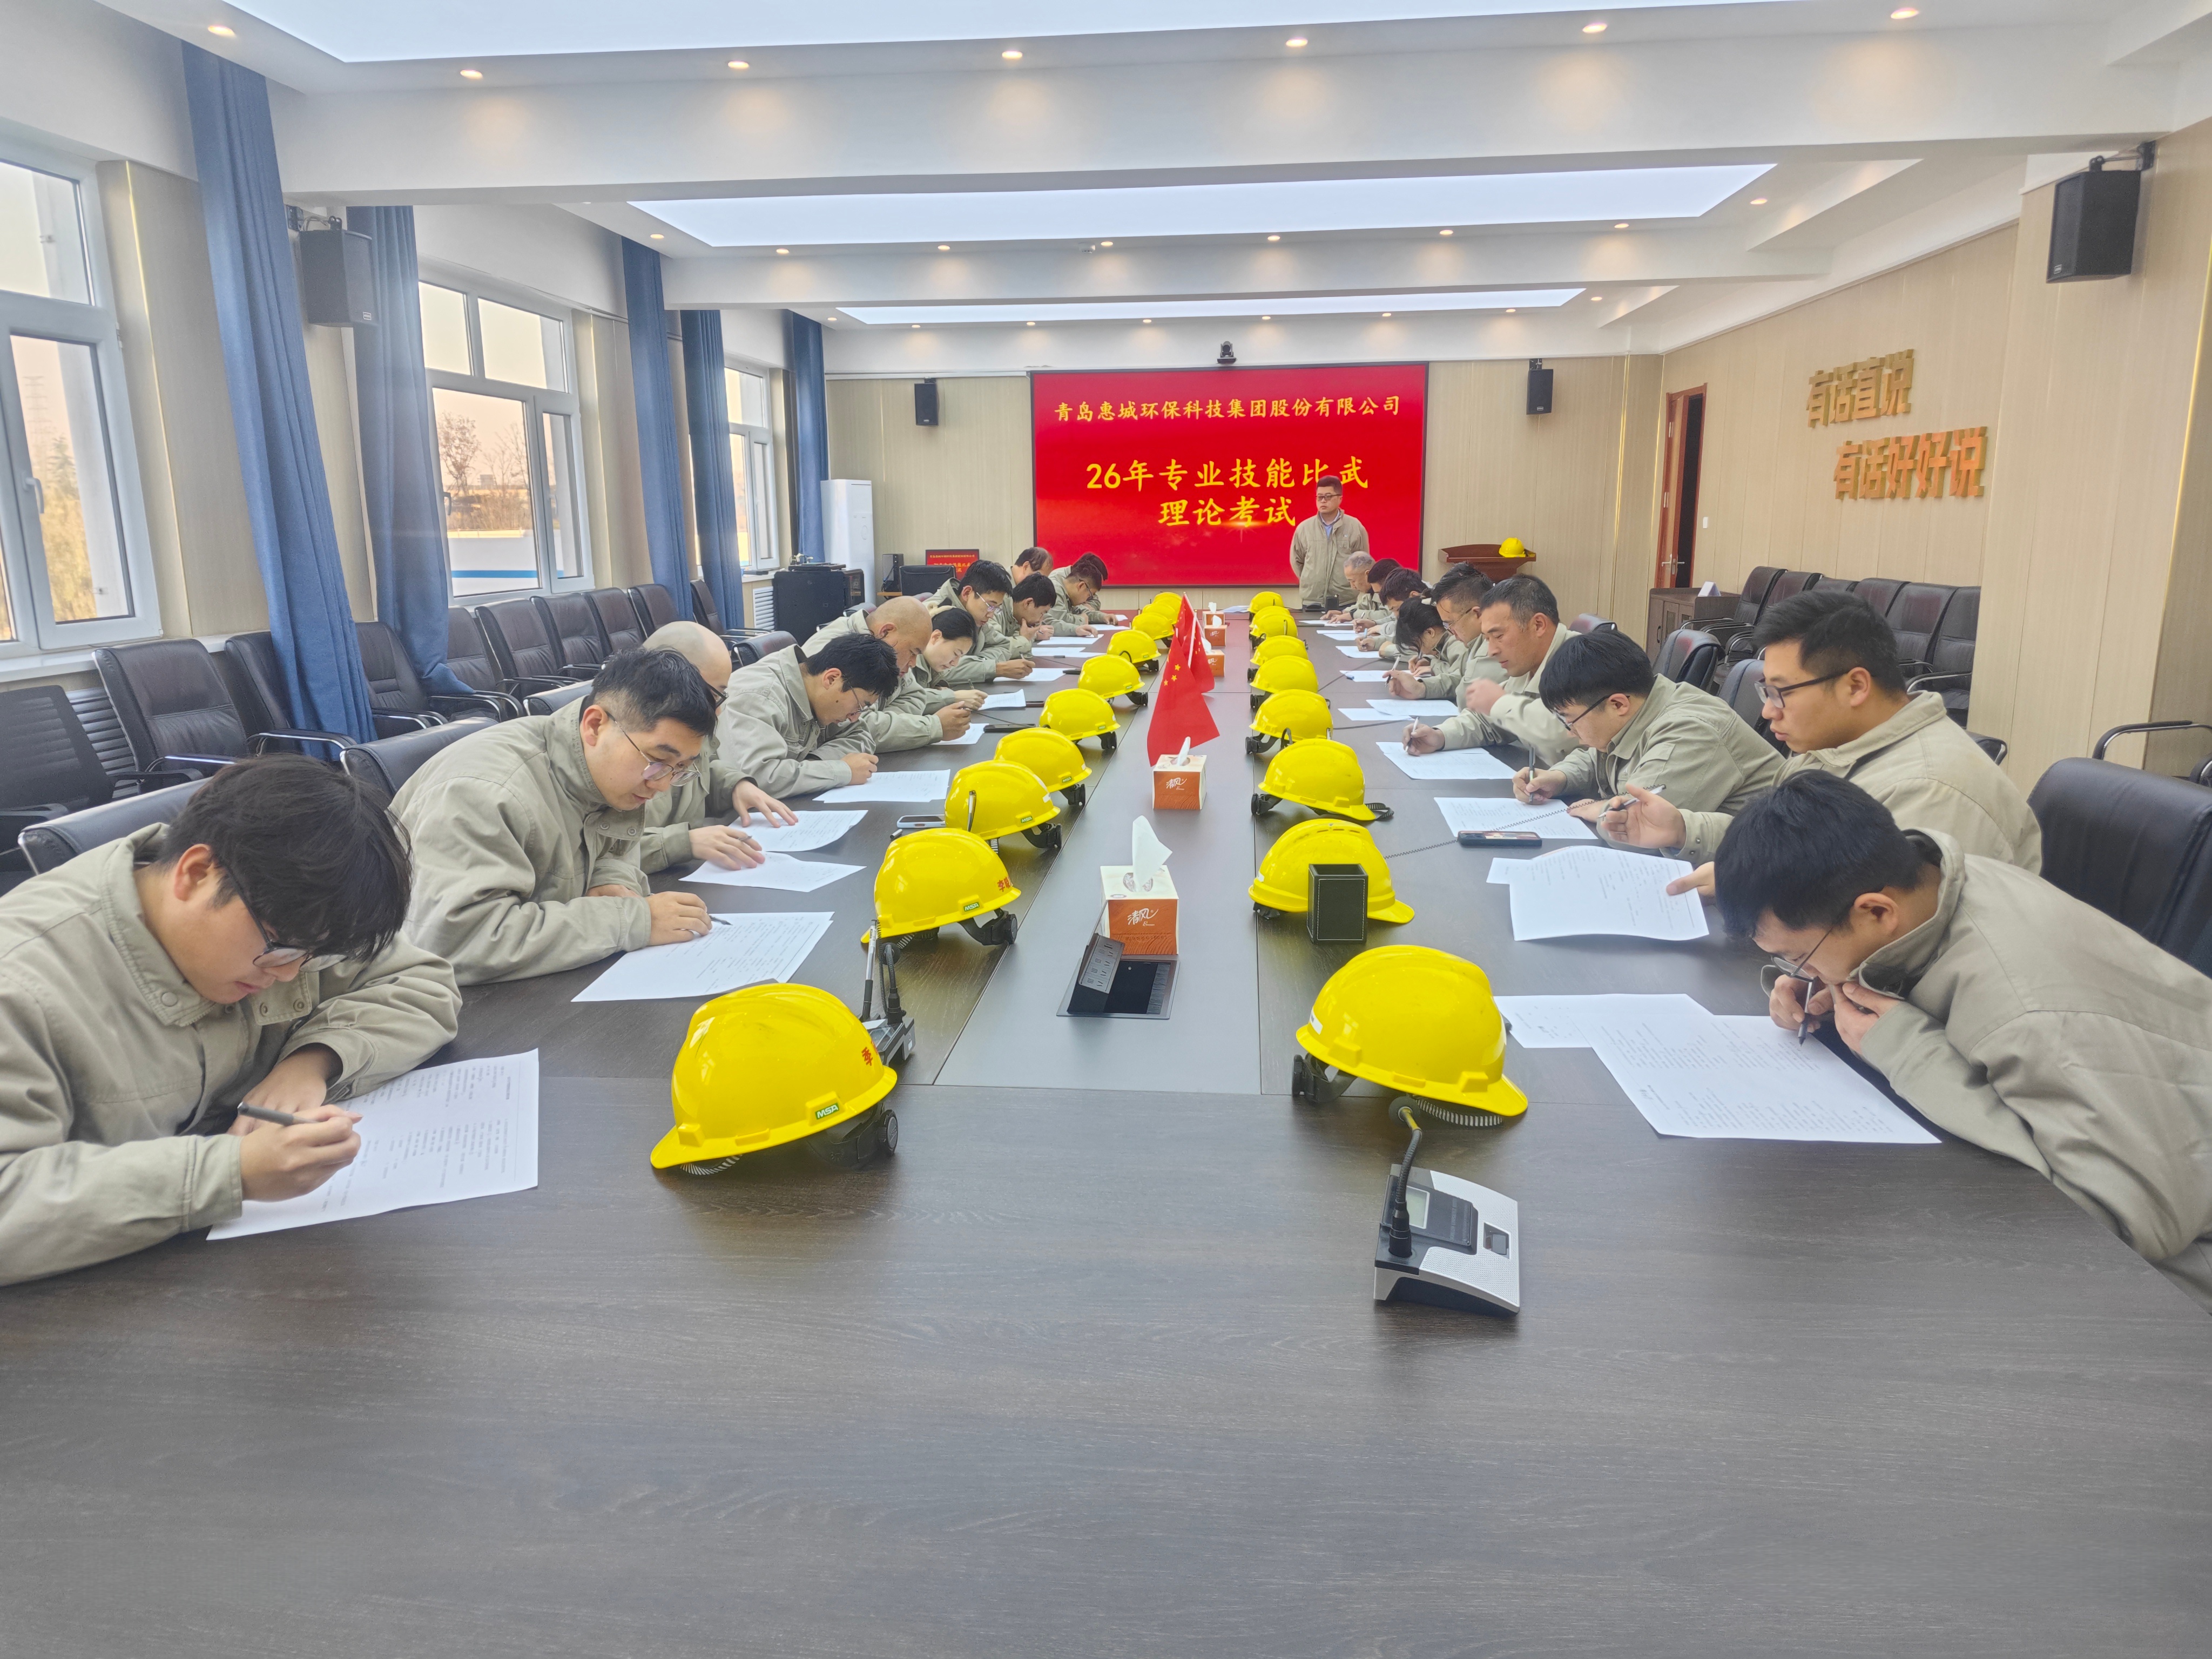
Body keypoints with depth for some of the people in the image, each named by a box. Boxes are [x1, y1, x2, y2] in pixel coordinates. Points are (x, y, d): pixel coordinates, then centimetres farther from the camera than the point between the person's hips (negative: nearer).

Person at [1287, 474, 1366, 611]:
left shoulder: (1355, 527, 1)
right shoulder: (1304, 528, 4)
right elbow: (1297, 561, 15)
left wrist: (1352, 584, 7)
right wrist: (1311, 583, 11)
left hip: (1346, 604, -1)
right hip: (1312, 603, 1)